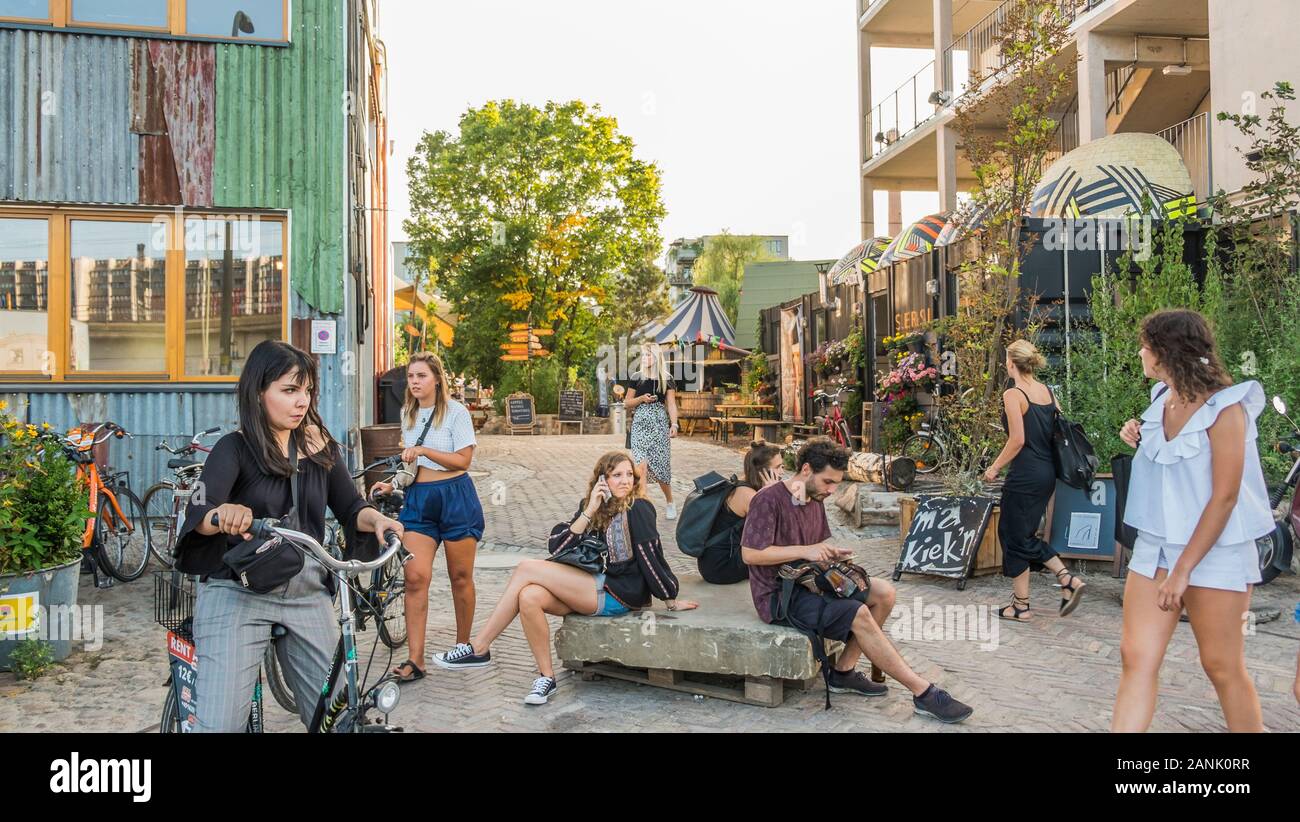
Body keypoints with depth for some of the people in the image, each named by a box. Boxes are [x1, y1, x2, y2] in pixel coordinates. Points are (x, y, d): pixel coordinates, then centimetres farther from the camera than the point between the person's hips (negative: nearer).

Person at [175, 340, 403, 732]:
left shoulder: (319, 445, 7)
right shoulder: (235, 448, -6)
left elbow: (350, 507, 6)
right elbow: (197, 513, -20)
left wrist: (376, 519, -17)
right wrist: (222, 515, -44)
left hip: (308, 595, 4)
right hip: (238, 594, -4)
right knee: (221, 722, -11)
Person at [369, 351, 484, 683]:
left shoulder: (456, 412, -6)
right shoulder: (407, 414, 12)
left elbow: (463, 460, -12)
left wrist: (423, 450, -20)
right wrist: (391, 484, 7)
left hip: (455, 497, -4)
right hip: (418, 498, 4)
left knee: (460, 577, 6)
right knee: (415, 576, -8)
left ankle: (463, 646, 23)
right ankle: (415, 660, -6)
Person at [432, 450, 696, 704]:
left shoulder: (638, 509, -6)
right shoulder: (590, 507, 13)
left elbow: (651, 557, -6)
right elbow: (557, 547, 2)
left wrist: (671, 600, -5)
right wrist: (589, 512, -7)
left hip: (619, 595, -6)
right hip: (594, 592, 6)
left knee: (527, 568, -15)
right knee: (529, 597, -23)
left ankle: (478, 650, -10)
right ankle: (546, 677, -9)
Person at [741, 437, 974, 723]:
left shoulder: (815, 501, 12)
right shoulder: (768, 500, -15)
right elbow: (750, 554, -22)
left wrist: (831, 554, -3)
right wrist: (804, 551, -23)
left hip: (807, 582, 9)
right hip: (778, 595, -9)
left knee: (884, 592, -7)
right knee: (859, 614, -27)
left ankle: (844, 672, -5)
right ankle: (924, 693, -20)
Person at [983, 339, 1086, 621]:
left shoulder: (1013, 394, -13)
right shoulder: (1048, 392, 9)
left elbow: (1017, 440, -18)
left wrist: (995, 467, -6)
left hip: (1025, 476, -8)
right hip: (1048, 472, 8)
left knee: (1014, 536, 5)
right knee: (1025, 534, 20)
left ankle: (1021, 606, 13)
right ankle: (1068, 580, 8)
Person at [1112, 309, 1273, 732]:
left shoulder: (1225, 408, -14)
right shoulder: (1160, 401, 7)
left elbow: (1224, 496, -16)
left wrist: (1184, 569, -17)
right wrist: (1139, 443, 1)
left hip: (1215, 552, -6)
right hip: (1155, 546, 6)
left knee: (1222, 666, 5)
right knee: (1137, 657, 1)